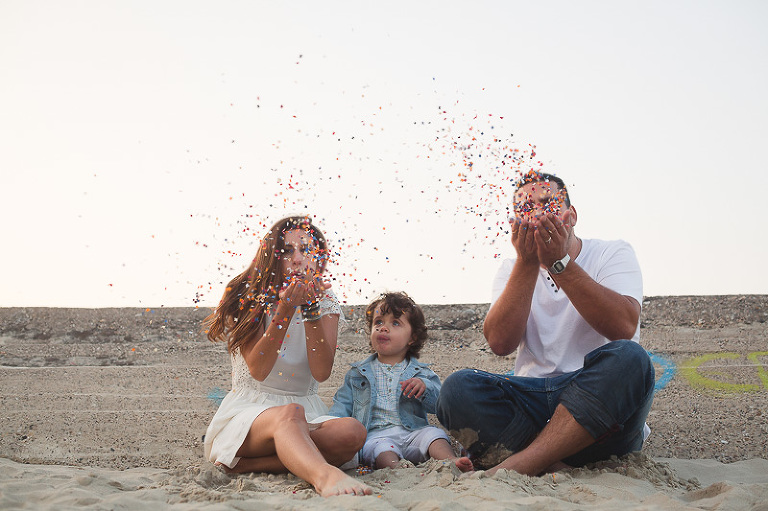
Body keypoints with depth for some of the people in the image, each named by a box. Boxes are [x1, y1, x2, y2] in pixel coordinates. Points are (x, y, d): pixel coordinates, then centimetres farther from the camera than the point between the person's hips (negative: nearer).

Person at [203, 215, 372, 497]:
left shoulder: (326, 304, 7)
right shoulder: (244, 298, 0)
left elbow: (321, 373, -8)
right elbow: (258, 370, -14)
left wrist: (311, 310, -16)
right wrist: (286, 310, -21)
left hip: (308, 413, 3)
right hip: (249, 409, -3)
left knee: (352, 432, -31)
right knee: (290, 414, -39)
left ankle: (244, 465, -31)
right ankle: (325, 476, -68)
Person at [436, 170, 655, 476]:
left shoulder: (612, 254, 6)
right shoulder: (514, 270, 14)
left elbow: (623, 327, -15)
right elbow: (499, 343, -6)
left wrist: (560, 262, -17)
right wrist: (527, 263, -11)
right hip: (534, 399, 2)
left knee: (628, 359, -34)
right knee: (458, 388, -23)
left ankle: (516, 465, -34)